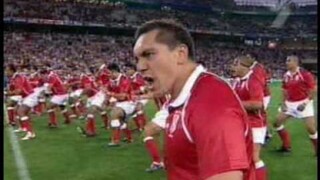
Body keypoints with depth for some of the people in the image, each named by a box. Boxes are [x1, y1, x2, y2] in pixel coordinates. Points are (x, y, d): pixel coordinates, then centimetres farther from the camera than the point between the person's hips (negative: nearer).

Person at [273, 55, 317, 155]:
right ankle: (286, 146, 17)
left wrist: (305, 103, -19)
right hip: (290, 103, 7)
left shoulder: (305, 74, -15)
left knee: (311, 129, -9)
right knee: (277, 123, 4)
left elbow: (313, 90, -13)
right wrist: (283, 103, 2)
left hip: (303, 103, -6)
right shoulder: (286, 76, 5)